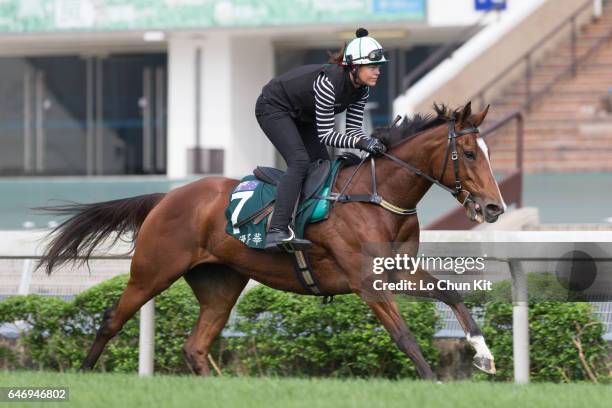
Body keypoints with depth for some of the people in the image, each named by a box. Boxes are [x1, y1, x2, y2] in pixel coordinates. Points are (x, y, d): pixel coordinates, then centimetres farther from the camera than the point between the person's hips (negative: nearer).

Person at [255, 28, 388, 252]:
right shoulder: (329, 81, -35)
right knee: (299, 161, -25)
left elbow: (353, 129, -6)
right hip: (273, 108, -9)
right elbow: (325, 135, -32)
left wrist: (371, 142, -26)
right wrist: (361, 142, -43)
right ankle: (277, 232, -35)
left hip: (300, 115, 10)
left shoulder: (361, 89, -10)